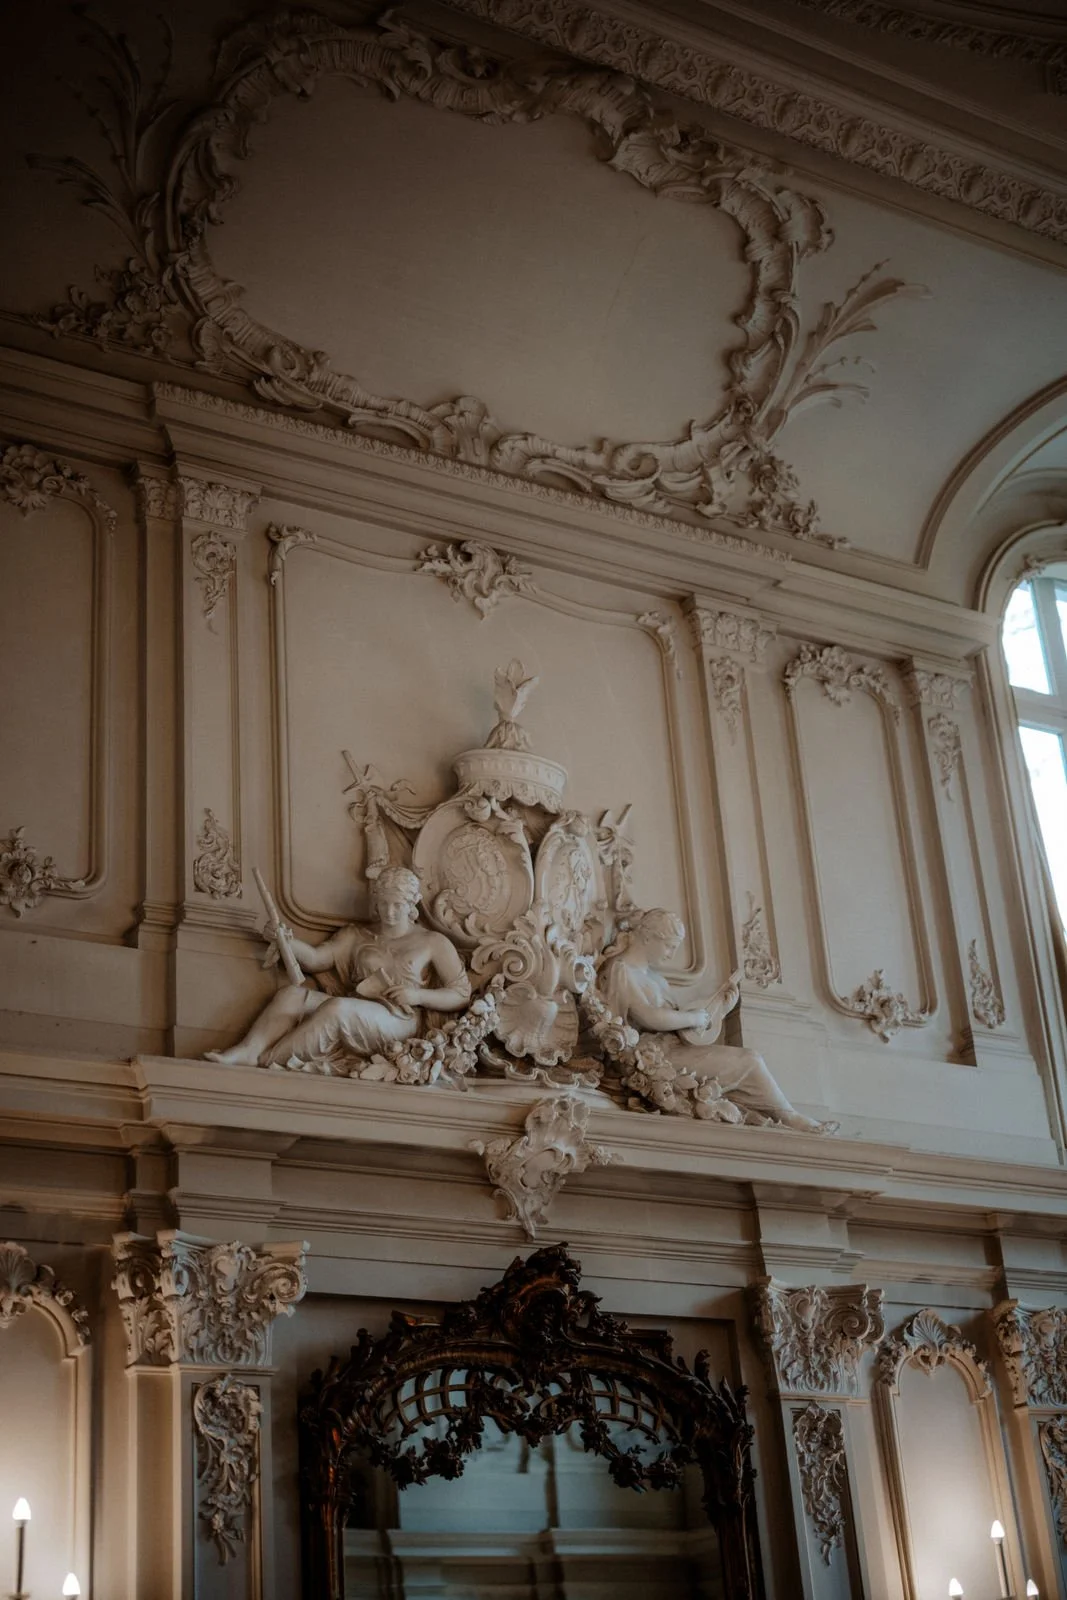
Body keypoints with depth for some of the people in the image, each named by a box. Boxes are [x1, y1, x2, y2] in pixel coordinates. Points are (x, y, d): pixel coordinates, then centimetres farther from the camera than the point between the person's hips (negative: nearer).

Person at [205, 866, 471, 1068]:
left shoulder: (434, 943, 15)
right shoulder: (356, 935, 24)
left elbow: (461, 995, 10)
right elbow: (314, 958, 10)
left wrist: (418, 995, -6)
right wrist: (285, 940, -10)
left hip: (397, 1020, -4)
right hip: (351, 1017, 4)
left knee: (336, 1007, -36)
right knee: (292, 993, -24)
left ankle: (262, 1063, -39)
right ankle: (246, 1051, -46)